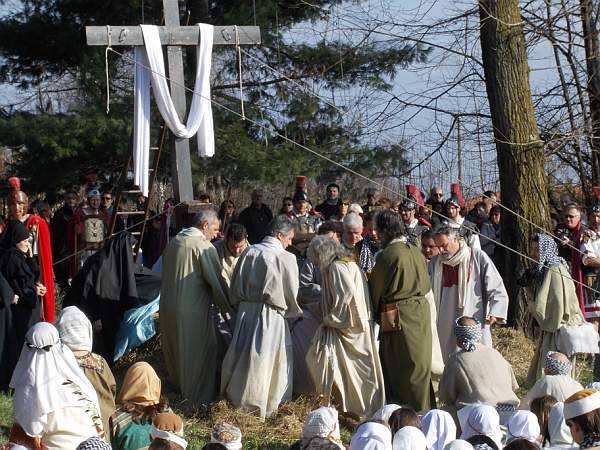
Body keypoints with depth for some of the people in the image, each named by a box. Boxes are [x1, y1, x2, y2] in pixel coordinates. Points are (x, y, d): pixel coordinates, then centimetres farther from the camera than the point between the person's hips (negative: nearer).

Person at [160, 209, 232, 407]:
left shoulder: (173, 242, 7)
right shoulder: (204, 247, -15)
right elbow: (217, 281, -11)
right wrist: (227, 308, 1)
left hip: (168, 307, 7)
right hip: (193, 309, -7)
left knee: (176, 349, 22)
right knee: (199, 352, 6)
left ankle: (177, 383, 38)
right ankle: (199, 397, 13)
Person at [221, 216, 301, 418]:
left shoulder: (249, 252, 0)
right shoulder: (285, 258, -14)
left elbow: (235, 286, 8)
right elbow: (292, 293, -7)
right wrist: (295, 312, 12)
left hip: (246, 312, 5)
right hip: (271, 316, -5)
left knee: (244, 355, 15)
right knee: (268, 359, 7)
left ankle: (235, 395, 26)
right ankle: (265, 404, 15)